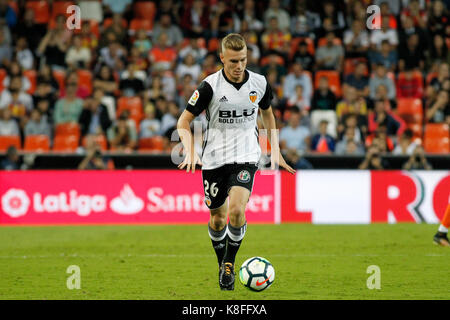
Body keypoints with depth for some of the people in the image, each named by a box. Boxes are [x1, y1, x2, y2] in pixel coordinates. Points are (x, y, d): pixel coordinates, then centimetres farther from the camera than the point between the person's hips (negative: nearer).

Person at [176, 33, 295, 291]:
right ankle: (222, 264, 35)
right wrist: (190, 152, -21)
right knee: (218, 217, 10)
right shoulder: (210, 86, -11)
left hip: (246, 156, 0)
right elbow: (184, 121, -5)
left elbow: (267, 113, 17)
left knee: (237, 209, -21)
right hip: (214, 158, 0)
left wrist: (275, 151, 13)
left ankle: (230, 263, -2)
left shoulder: (260, 84, -3)